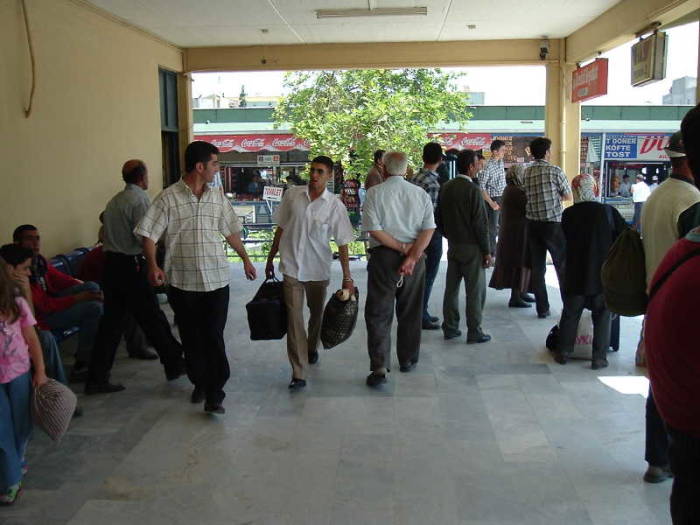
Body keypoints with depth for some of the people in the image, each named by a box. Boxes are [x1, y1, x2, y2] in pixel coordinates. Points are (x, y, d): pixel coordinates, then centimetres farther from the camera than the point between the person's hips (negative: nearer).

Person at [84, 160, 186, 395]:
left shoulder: (114, 201, 15)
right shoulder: (140, 199, -11)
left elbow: (113, 234, 14)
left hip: (110, 262, 8)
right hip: (131, 266, -8)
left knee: (111, 321, 10)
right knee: (152, 318, 5)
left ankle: (97, 379, 11)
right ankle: (174, 365, 20)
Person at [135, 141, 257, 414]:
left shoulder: (217, 198, 8)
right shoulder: (169, 197, -5)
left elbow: (231, 231, 20)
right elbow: (148, 235, -7)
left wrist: (246, 259, 24)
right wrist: (153, 266, -22)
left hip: (216, 280, 2)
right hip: (183, 282, -2)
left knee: (214, 338, -3)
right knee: (191, 338, 11)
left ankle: (214, 395, 1)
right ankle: (200, 383, 30)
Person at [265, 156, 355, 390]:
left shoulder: (335, 206, -7)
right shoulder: (292, 195, -2)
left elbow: (342, 244, -5)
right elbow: (281, 228, 8)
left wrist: (347, 278, -6)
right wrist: (271, 258, 12)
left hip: (318, 269, 0)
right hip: (291, 267, 0)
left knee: (317, 314, 19)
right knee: (294, 318, -7)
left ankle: (312, 349, 47)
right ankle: (298, 373, -5)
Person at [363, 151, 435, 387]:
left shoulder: (374, 193, -4)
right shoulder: (420, 194, 4)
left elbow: (374, 230, -12)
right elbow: (429, 229, -6)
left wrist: (401, 247, -8)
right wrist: (412, 256, -12)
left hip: (384, 256, -3)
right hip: (415, 256, 3)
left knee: (378, 314, 1)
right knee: (410, 312, 16)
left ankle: (380, 367, -5)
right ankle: (407, 360, 29)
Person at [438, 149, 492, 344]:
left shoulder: (446, 188, 5)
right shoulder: (473, 190, -16)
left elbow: (439, 218, 12)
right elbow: (480, 224, -16)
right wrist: (487, 251, -9)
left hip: (453, 246, 7)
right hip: (471, 247, -7)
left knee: (451, 288, 12)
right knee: (475, 291, 1)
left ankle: (450, 328, 20)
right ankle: (474, 332, 6)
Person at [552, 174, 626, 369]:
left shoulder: (568, 214, -7)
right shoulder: (609, 211, -9)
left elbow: (566, 239, 4)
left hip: (575, 275, 1)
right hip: (603, 275, -1)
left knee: (570, 314, 15)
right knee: (602, 316, 11)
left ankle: (563, 352, 22)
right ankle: (599, 357, 11)